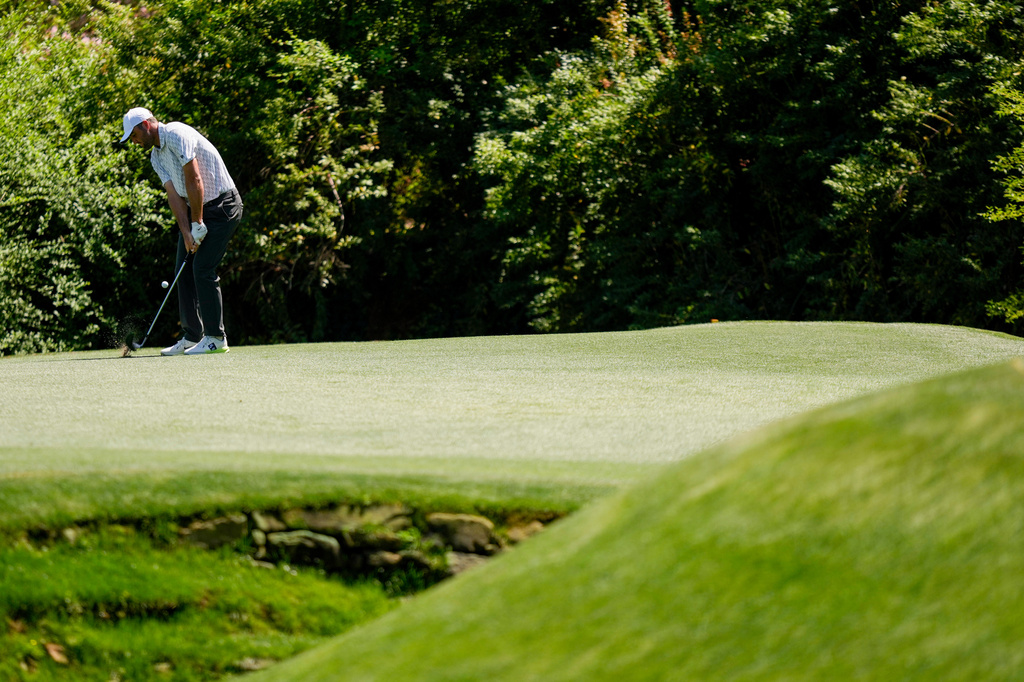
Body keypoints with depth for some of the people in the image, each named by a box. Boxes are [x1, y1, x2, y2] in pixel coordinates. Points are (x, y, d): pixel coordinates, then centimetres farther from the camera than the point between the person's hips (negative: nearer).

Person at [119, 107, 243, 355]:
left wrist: (198, 225, -17)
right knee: (184, 270, 4)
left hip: (221, 205, -9)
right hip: (195, 209, 9)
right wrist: (187, 233, -10)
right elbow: (174, 195, 2)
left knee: (203, 269, -14)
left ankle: (215, 338, -9)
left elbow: (194, 181, -21)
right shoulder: (155, 156, 10)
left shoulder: (177, 135, -18)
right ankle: (192, 337, 9)